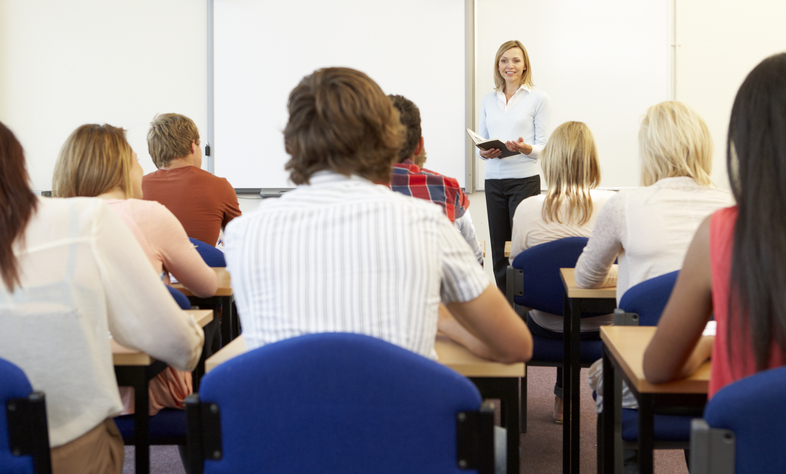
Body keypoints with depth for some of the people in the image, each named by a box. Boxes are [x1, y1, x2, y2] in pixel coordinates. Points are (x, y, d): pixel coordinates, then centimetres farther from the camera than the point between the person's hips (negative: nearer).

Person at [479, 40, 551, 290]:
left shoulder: (538, 98, 3)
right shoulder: (488, 100, 15)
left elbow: (544, 146, -2)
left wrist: (524, 148, -22)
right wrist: (484, 152, -7)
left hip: (524, 180, -4)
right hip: (494, 180, 4)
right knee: (498, 248, 4)